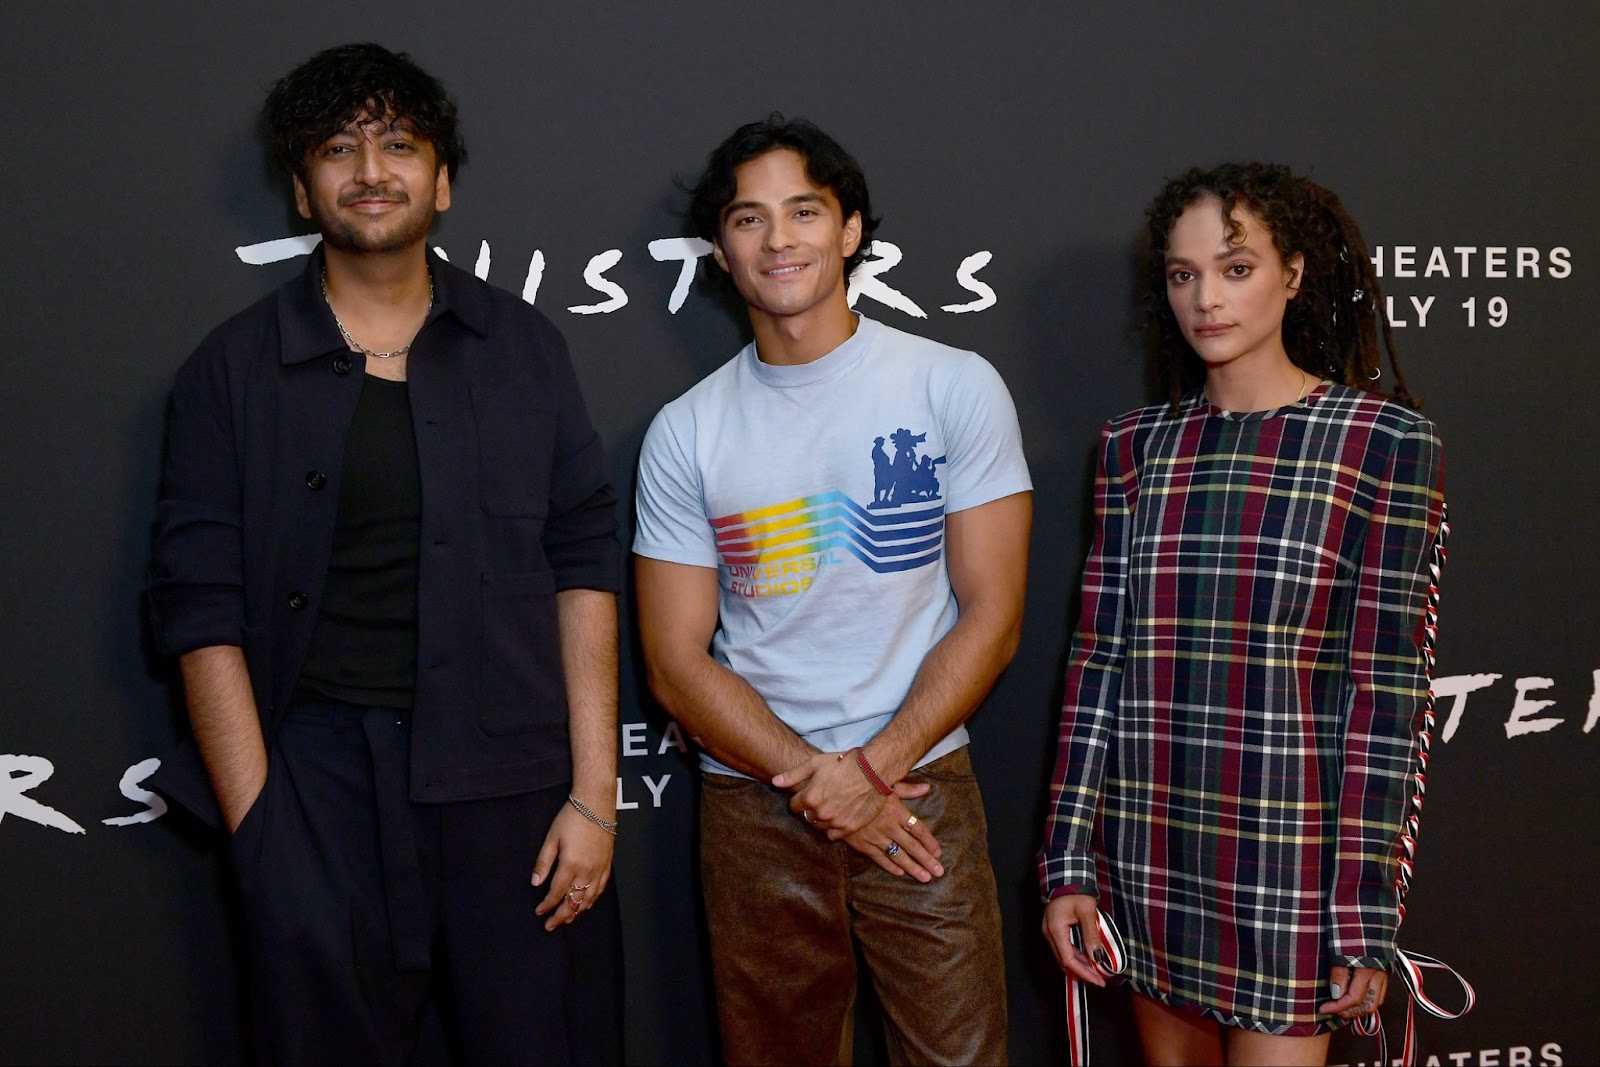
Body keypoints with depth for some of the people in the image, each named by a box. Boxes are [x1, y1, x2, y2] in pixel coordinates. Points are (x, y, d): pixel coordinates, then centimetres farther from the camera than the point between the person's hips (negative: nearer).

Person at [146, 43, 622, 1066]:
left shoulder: (522, 347, 9)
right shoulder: (234, 369, 6)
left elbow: (584, 566, 5)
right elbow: (204, 609, 1)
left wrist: (594, 794, -3)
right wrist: (259, 828, -7)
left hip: (513, 785, 1)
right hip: (320, 779, -1)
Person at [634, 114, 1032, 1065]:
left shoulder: (957, 389, -1)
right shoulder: (686, 432, 3)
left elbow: (991, 618, -3)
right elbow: (677, 663, 1)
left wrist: (874, 768, -13)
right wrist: (818, 783, -10)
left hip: (923, 789, -1)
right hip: (755, 802, 2)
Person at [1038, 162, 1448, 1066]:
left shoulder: (1382, 442, -5)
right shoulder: (1138, 447, 6)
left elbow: (1385, 689, -7)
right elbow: (1100, 659, 4)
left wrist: (1364, 913, -9)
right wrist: (1070, 864, 1)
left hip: (1290, 852, -3)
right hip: (1149, 847, 4)